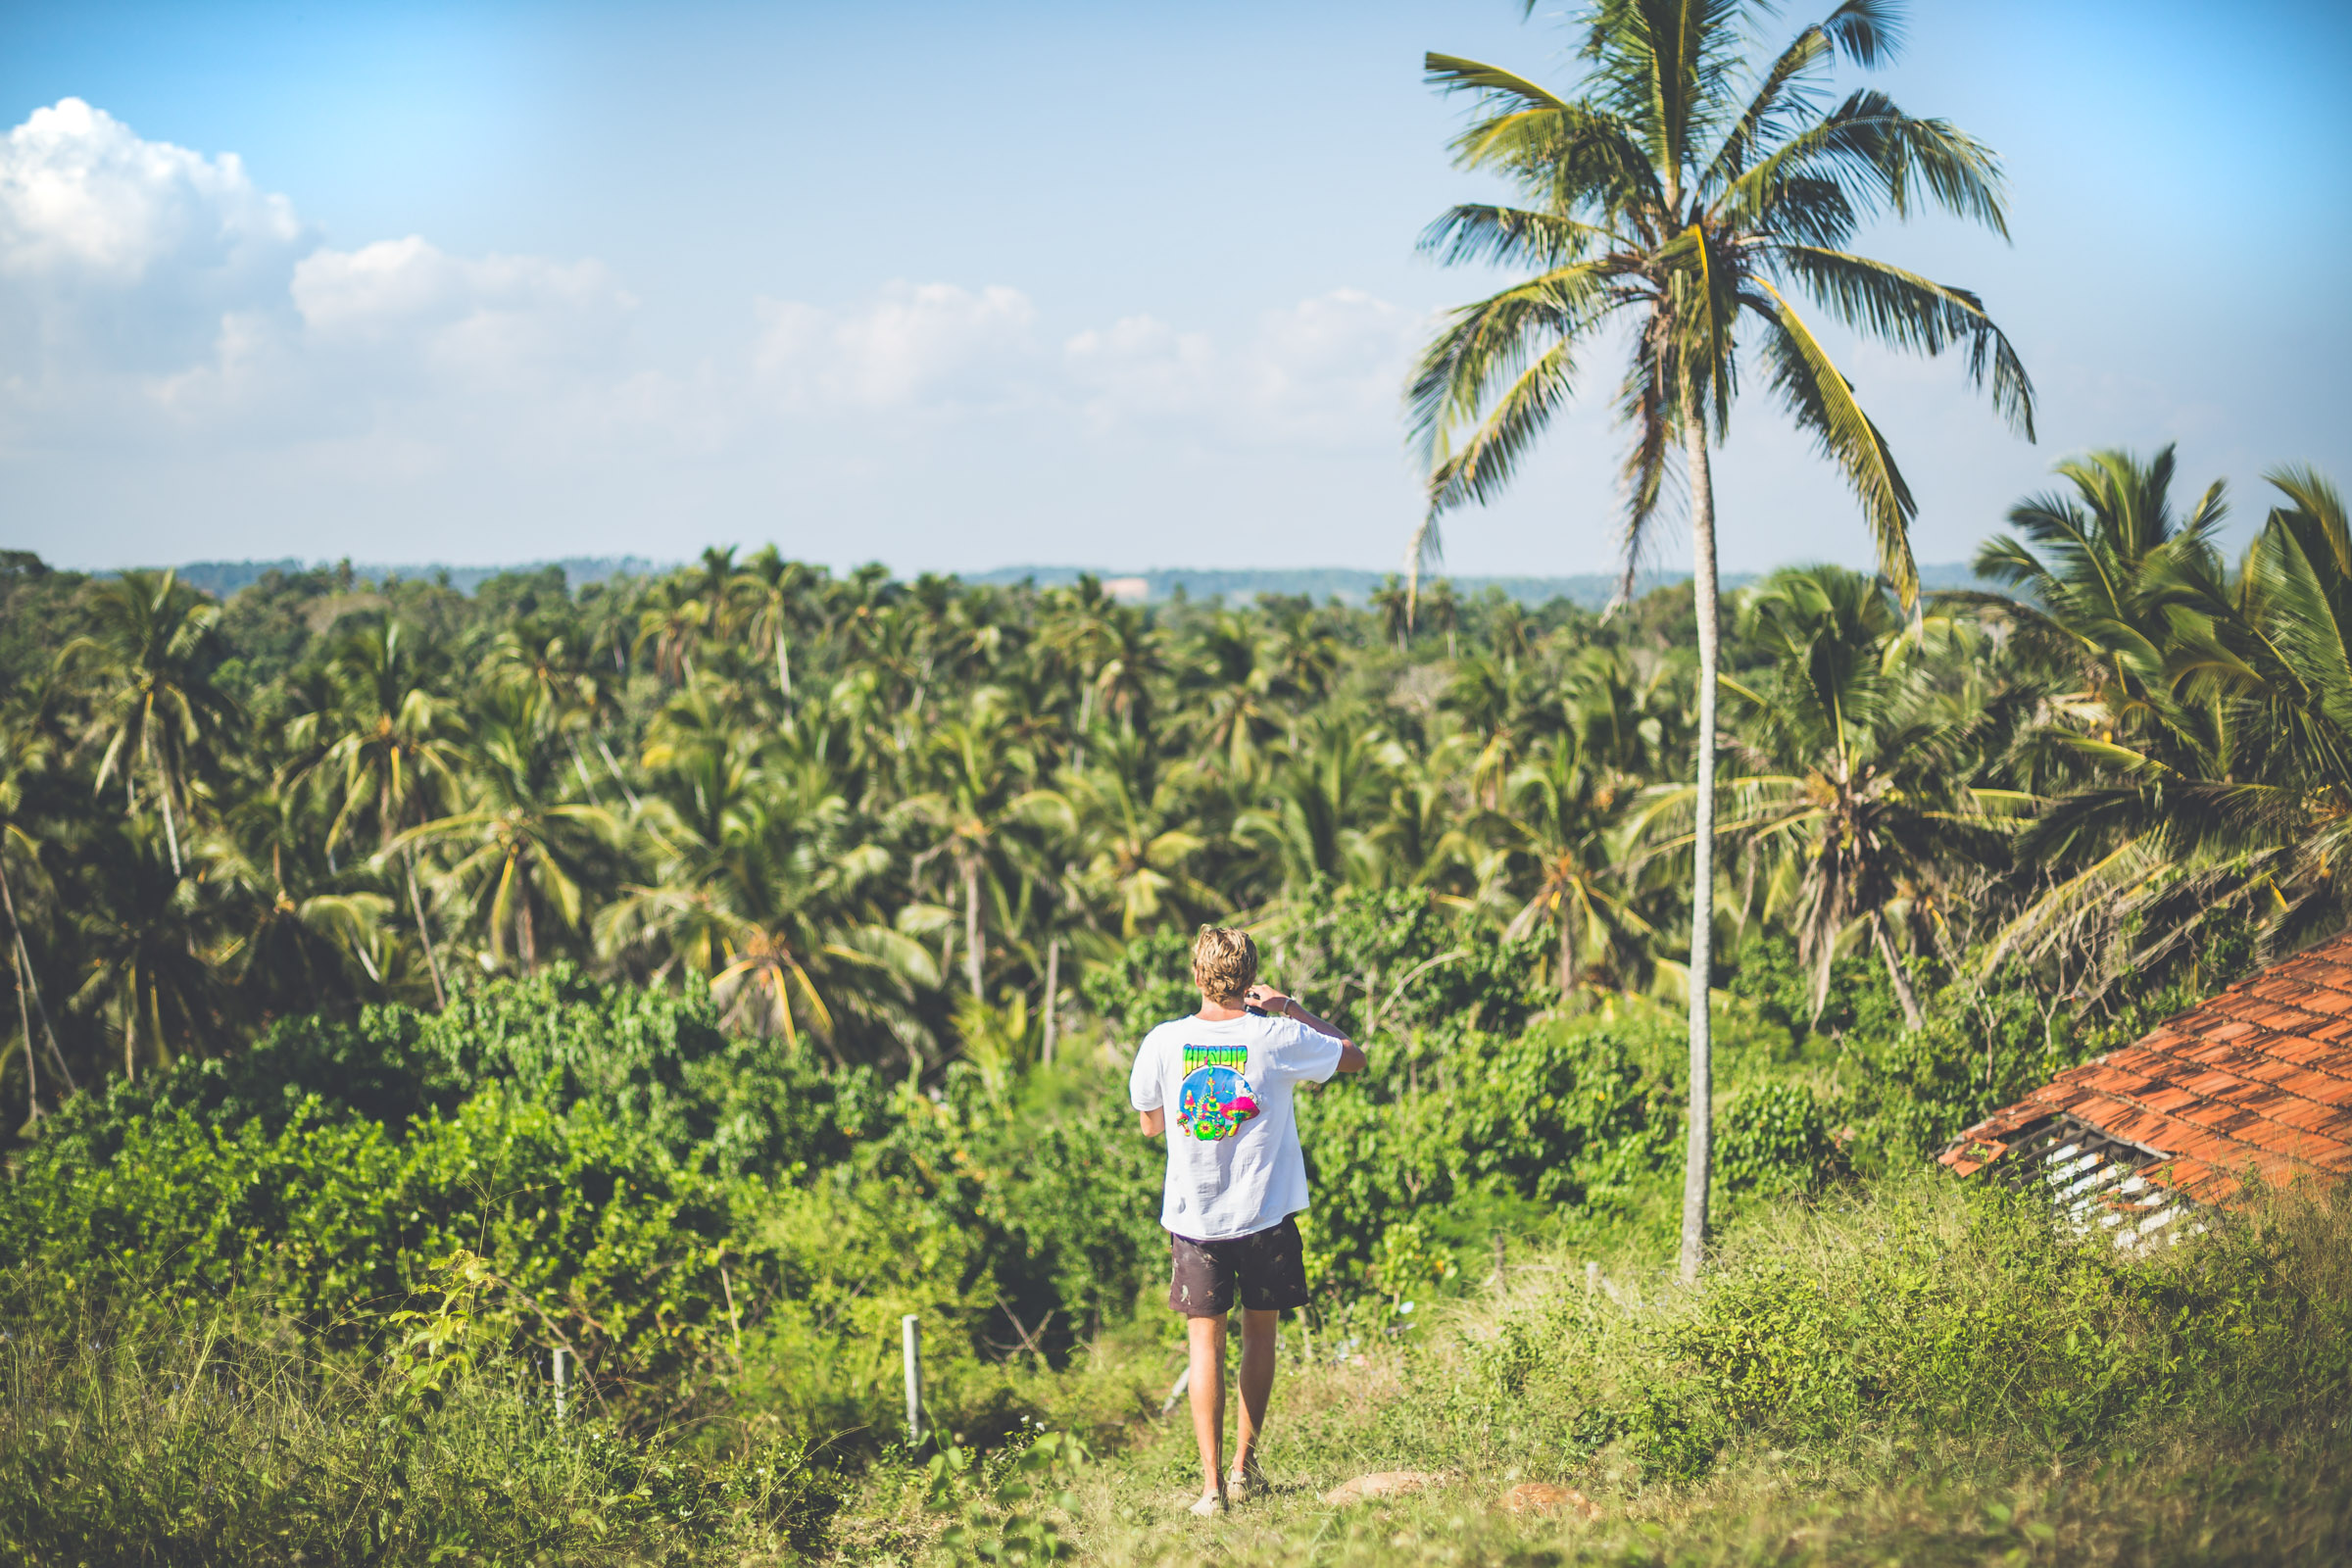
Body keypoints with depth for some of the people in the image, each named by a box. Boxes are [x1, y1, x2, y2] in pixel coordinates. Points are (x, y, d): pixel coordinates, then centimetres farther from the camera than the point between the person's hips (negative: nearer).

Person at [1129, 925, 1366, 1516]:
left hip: (1193, 1216, 0)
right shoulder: (1278, 1039, -9)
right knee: (1259, 1335, 17)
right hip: (1266, 1212, 0)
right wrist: (1292, 1008, 12)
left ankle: (1212, 1483, -4)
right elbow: (1354, 1057, 9)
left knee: (1206, 1344, 2)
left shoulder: (1163, 1043, -7)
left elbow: (1150, 1124, 9)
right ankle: (1245, 1466, 24)